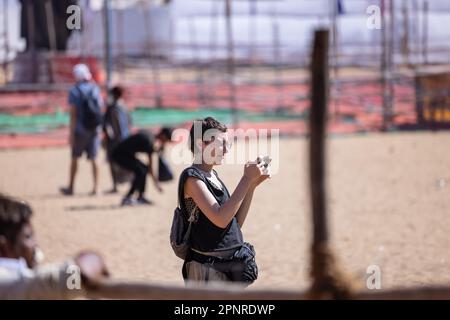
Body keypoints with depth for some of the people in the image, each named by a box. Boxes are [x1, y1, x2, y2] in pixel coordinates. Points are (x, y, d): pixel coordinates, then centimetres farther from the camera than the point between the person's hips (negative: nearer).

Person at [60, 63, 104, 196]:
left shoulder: (74, 91, -8)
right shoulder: (95, 89, 5)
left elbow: (73, 113, -12)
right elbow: (101, 107, 8)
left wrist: (71, 132, -10)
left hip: (80, 129, -3)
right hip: (95, 129, 3)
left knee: (75, 158, 8)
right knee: (93, 159, 6)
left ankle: (70, 187, 14)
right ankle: (95, 187, -3)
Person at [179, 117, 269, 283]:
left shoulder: (213, 175, 15)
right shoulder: (192, 177, -11)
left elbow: (236, 222, 14)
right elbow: (221, 219, -23)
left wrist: (252, 185, 5)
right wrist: (246, 179, -18)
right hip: (207, 268, -9)